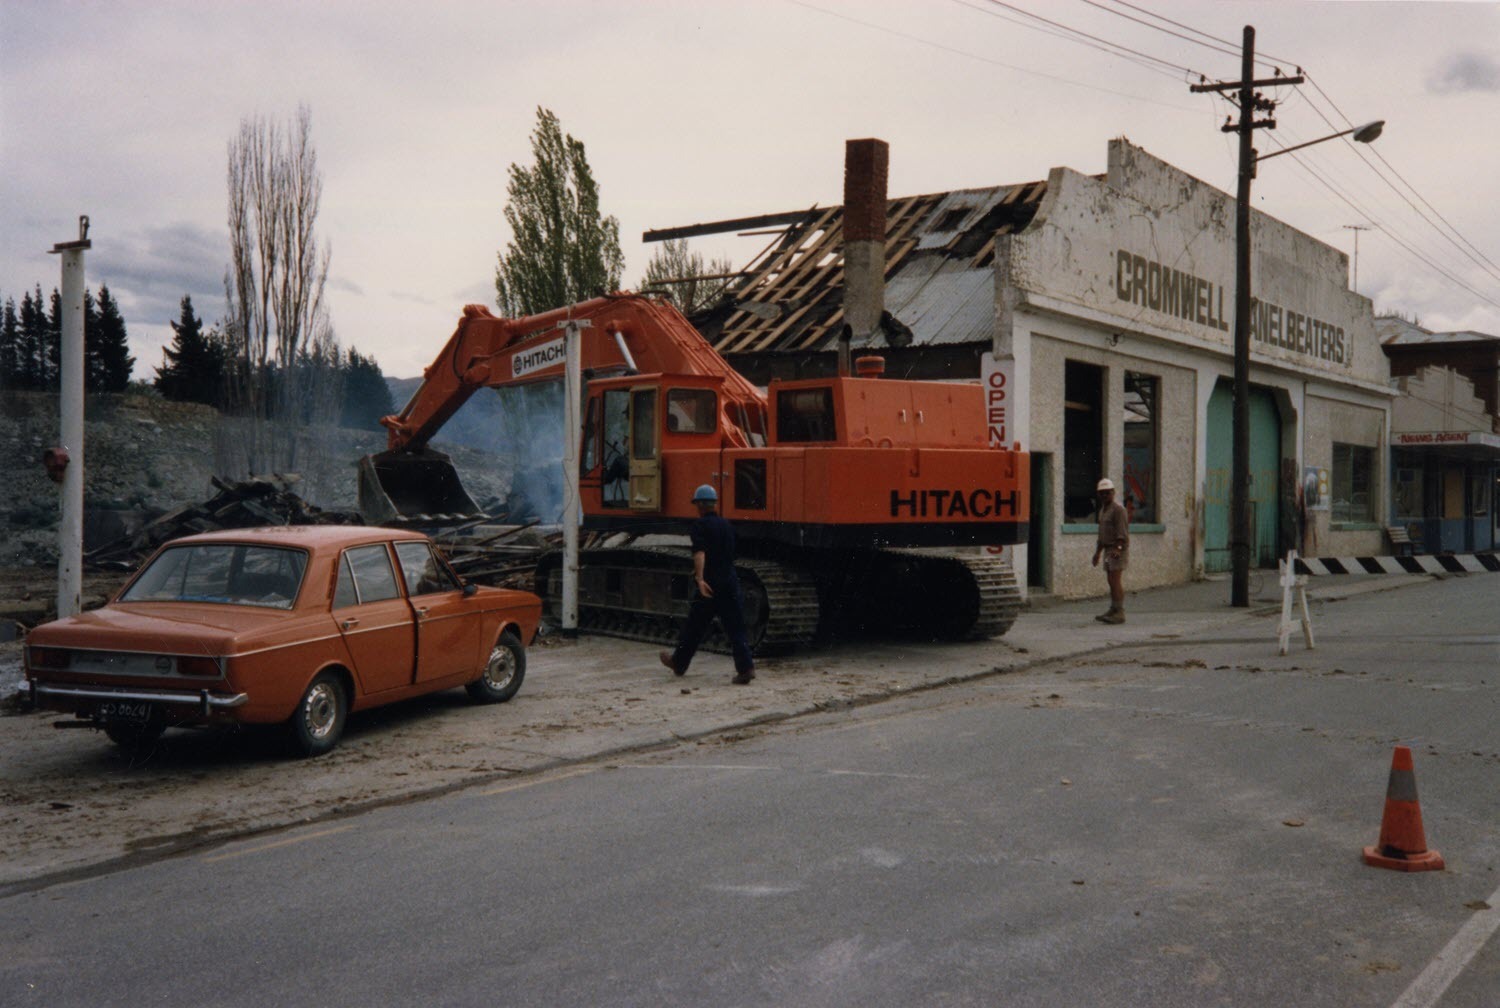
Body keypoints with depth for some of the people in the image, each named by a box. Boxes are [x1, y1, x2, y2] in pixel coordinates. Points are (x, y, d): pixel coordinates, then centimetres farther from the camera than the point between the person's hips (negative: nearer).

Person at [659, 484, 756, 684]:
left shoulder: (699, 526, -6)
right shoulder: (727, 526, 14)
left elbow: (699, 553, -22)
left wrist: (700, 579, -33)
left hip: (709, 585, -4)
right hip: (730, 581, 5)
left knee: (695, 626, 10)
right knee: (735, 628, 2)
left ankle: (679, 663, 27)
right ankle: (746, 667, -11)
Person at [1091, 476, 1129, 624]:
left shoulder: (1118, 510, -10)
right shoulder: (1102, 510, 19)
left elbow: (1122, 533, -18)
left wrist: (1117, 549, -28)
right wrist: (1098, 552, 25)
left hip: (1118, 550, -9)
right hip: (1108, 550, 9)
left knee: (1116, 581, -13)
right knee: (1111, 582, 8)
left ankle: (1119, 612, -15)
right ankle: (1113, 611, 11)